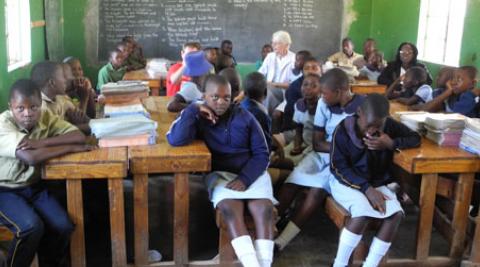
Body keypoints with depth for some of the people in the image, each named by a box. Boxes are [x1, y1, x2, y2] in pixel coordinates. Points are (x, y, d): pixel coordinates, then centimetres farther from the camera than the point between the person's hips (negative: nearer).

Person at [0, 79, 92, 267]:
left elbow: (79, 136, -19)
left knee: (63, 226, -15)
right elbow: (31, 157, -36)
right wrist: (71, 147, -26)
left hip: (33, 186, 4)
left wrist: (40, 142, -30)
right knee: (32, 226, -27)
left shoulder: (45, 116, -8)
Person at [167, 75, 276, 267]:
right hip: (219, 174, -2)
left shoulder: (244, 117, 5)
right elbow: (175, 139, -19)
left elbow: (261, 153, 3)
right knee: (230, 208, -33)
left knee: (263, 208, -27)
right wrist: (193, 109, -16)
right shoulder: (198, 119, 1)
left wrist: (245, 178, -12)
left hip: (251, 173, 2)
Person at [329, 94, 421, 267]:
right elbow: (338, 167, -16)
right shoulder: (343, 130, -17)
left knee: (396, 213, -24)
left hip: (376, 182, 4)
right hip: (346, 181, -4)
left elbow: (415, 138, 3)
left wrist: (392, 144, -19)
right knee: (363, 213, -33)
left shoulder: (389, 126, -6)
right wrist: (366, 188, -26)